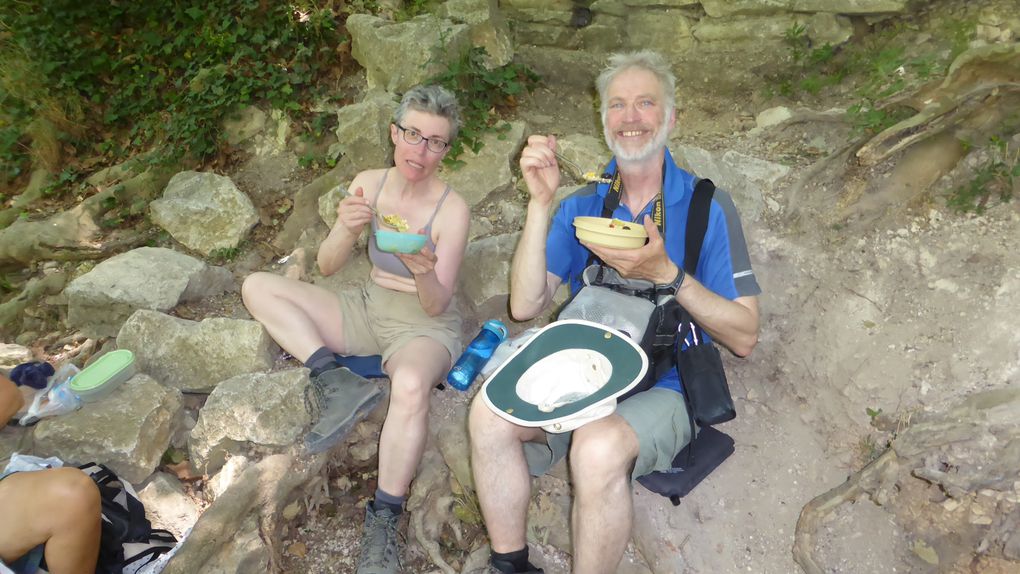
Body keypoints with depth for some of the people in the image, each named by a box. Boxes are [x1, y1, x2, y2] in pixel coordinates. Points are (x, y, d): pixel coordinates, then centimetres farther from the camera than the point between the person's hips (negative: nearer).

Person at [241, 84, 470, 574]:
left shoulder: (451, 209, -14)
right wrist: (348, 231, -24)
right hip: (366, 309, 6)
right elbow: (327, 266, -2)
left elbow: (437, 304, -14)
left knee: (411, 384, -40)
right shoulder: (369, 184, -2)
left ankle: (384, 522, -22)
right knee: (257, 287, -7)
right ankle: (337, 383, -18)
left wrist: (424, 272, -37)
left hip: (424, 326, -5)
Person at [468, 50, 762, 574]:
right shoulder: (581, 206, 7)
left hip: (663, 390, -3)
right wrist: (540, 203, -13)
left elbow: (744, 337, -7)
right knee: (489, 414, -24)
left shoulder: (707, 208, -2)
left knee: (599, 446, -35)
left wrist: (666, 274, -21)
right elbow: (525, 306, -4)